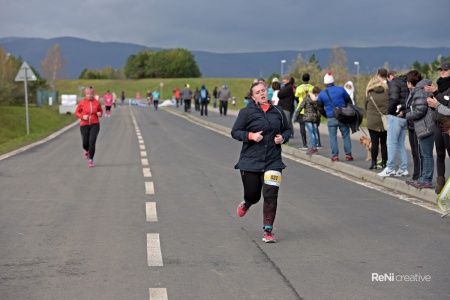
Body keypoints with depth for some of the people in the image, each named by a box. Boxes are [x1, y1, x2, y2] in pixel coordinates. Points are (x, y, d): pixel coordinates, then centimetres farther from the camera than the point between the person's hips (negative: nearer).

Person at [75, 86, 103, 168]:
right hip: (84, 125, 1)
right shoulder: (82, 103, -4)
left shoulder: (97, 102, -2)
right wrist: (82, 116, -14)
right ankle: (87, 150, 45)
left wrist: (100, 113, -8)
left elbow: (101, 110, 15)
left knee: (92, 142, -15)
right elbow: (77, 112, 4)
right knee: (85, 143, 6)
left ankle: (90, 160, -5)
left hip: (95, 125, -1)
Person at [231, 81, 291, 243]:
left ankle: (268, 231, 3)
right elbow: (235, 132, -2)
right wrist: (251, 136, -17)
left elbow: (287, 130, 18)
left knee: (271, 195, -9)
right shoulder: (247, 112, -3)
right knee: (253, 195, 7)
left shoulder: (278, 112, 6)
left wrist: (283, 138, -3)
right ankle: (246, 204, 47)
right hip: (250, 161, -1)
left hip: (273, 161, 2)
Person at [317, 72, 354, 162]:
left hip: (331, 118, 0)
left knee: (333, 137, 6)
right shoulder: (341, 89, 0)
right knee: (346, 136, 9)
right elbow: (349, 101, 7)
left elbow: (320, 108, 6)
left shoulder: (322, 94, 1)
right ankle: (348, 155, 10)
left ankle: (335, 156, 2)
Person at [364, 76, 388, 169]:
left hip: (372, 122, -2)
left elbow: (366, 106, 7)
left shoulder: (369, 94, -3)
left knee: (374, 142, 0)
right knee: (384, 142, 8)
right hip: (385, 122, 2)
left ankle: (374, 163, -1)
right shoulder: (387, 93, 1)